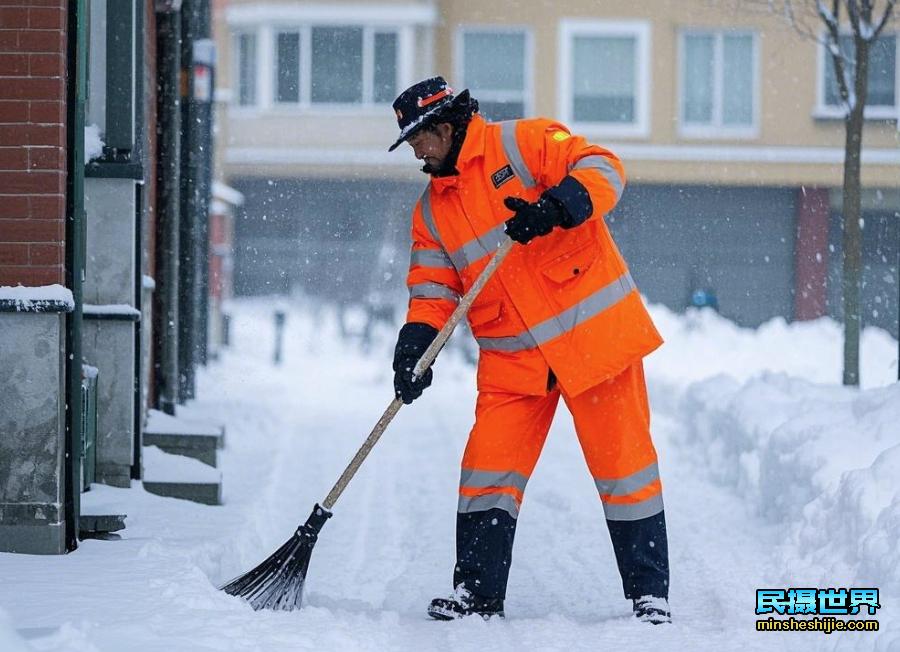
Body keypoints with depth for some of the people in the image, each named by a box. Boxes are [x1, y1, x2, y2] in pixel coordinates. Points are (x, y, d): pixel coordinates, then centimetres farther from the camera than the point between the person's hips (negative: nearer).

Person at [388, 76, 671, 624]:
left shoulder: (522, 144, -4)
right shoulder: (432, 213, 14)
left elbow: (603, 170, -14)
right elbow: (433, 291, 12)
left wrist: (557, 206, -31)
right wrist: (415, 348, -5)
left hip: (594, 329, -5)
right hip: (512, 358, 5)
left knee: (623, 459, -2)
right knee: (490, 468, -2)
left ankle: (650, 594, 6)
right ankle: (476, 593, 9)